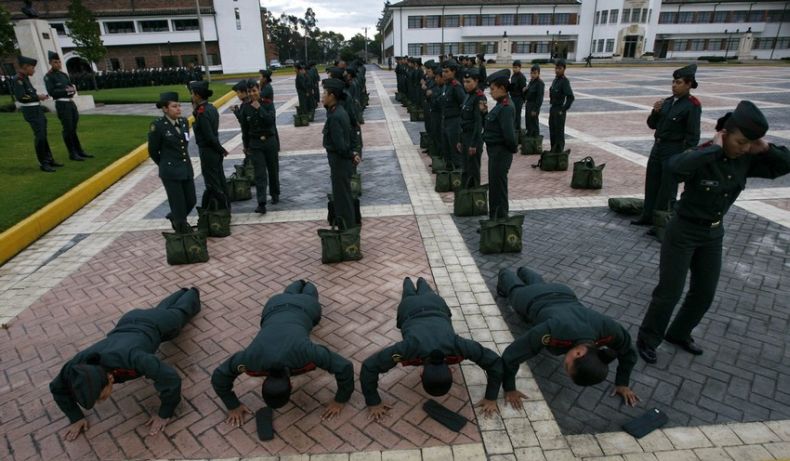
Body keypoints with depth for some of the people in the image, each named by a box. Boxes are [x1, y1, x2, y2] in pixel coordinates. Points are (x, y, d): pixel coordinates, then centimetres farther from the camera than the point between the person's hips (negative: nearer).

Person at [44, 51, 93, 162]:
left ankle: (79, 151, 19)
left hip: (71, 103, 7)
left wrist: (72, 89, -4)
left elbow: (71, 87, 19)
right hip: (62, 104, -7)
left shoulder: (64, 74, 16)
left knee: (73, 128, 12)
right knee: (68, 129, -4)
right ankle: (72, 154, 2)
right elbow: (51, 92, -12)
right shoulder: (48, 77, -5)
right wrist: (66, 90, -17)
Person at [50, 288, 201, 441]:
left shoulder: (130, 358, -50)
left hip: (154, 324, -4)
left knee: (179, 312, 31)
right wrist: (76, 418, -19)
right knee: (163, 308, 36)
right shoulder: (80, 364, -35)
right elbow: (58, 388, -14)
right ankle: (184, 293, 64)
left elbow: (171, 379, -48)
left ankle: (193, 294, 61)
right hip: (129, 321, 4)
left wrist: (165, 414, -37)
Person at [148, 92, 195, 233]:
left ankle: (174, 218, 41)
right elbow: (153, 151, -2)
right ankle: (182, 229, 19)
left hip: (187, 169, 6)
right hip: (171, 172, -6)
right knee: (179, 205, 2)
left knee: (191, 201, 13)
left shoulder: (184, 121, 4)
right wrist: (165, 165, 10)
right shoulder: (158, 125, -13)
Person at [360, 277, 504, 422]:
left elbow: (495, 361, -33)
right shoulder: (411, 347, -48)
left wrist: (491, 398, -31)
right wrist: (373, 403, -35)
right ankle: (408, 281, 71)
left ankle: (421, 282, 71)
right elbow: (369, 366, -39)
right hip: (410, 309, 0)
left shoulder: (456, 345, -46)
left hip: (436, 306, 0)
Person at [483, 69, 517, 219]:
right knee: (494, 186, 18)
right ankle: (493, 219, 31)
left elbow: (509, 134, -24)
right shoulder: (500, 105, 9)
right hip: (494, 151, 10)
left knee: (498, 188, 1)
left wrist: (513, 148, -11)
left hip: (500, 153, -10)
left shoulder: (506, 108, -21)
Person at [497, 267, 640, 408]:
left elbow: (628, 352, -16)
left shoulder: (609, 329, -40)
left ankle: (522, 272, 68)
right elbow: (510, 356, -43)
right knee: (516, 288, 33)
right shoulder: (553, 331, -50)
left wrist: (622, 384, -14)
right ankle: (504, 275, 63)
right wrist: (509, 390, -34)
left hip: (564, 295, 4)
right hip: (534, 301, -4)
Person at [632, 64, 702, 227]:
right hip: (657, 147, 7)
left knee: (667, 189, 3)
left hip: (674, 151, -7)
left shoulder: (692, 106, -13)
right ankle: (648, 216, 27)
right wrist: (655, 112, -8)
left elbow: (693, 136, -14)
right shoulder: (667, 102, 7)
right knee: (651, 184, 13)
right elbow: (652, 125, 11)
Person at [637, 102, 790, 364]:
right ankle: (647, 340, 19)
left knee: (705, 293, 15)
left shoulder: (745, 160, -4)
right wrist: (714, 148, -35)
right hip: (683, 233, -7)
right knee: (670, 292, 0)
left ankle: (678, 334, 37)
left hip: (714, 234, 7)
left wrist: (765, 148, -12)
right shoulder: (703, 158, -24)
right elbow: (675, 167, -47)